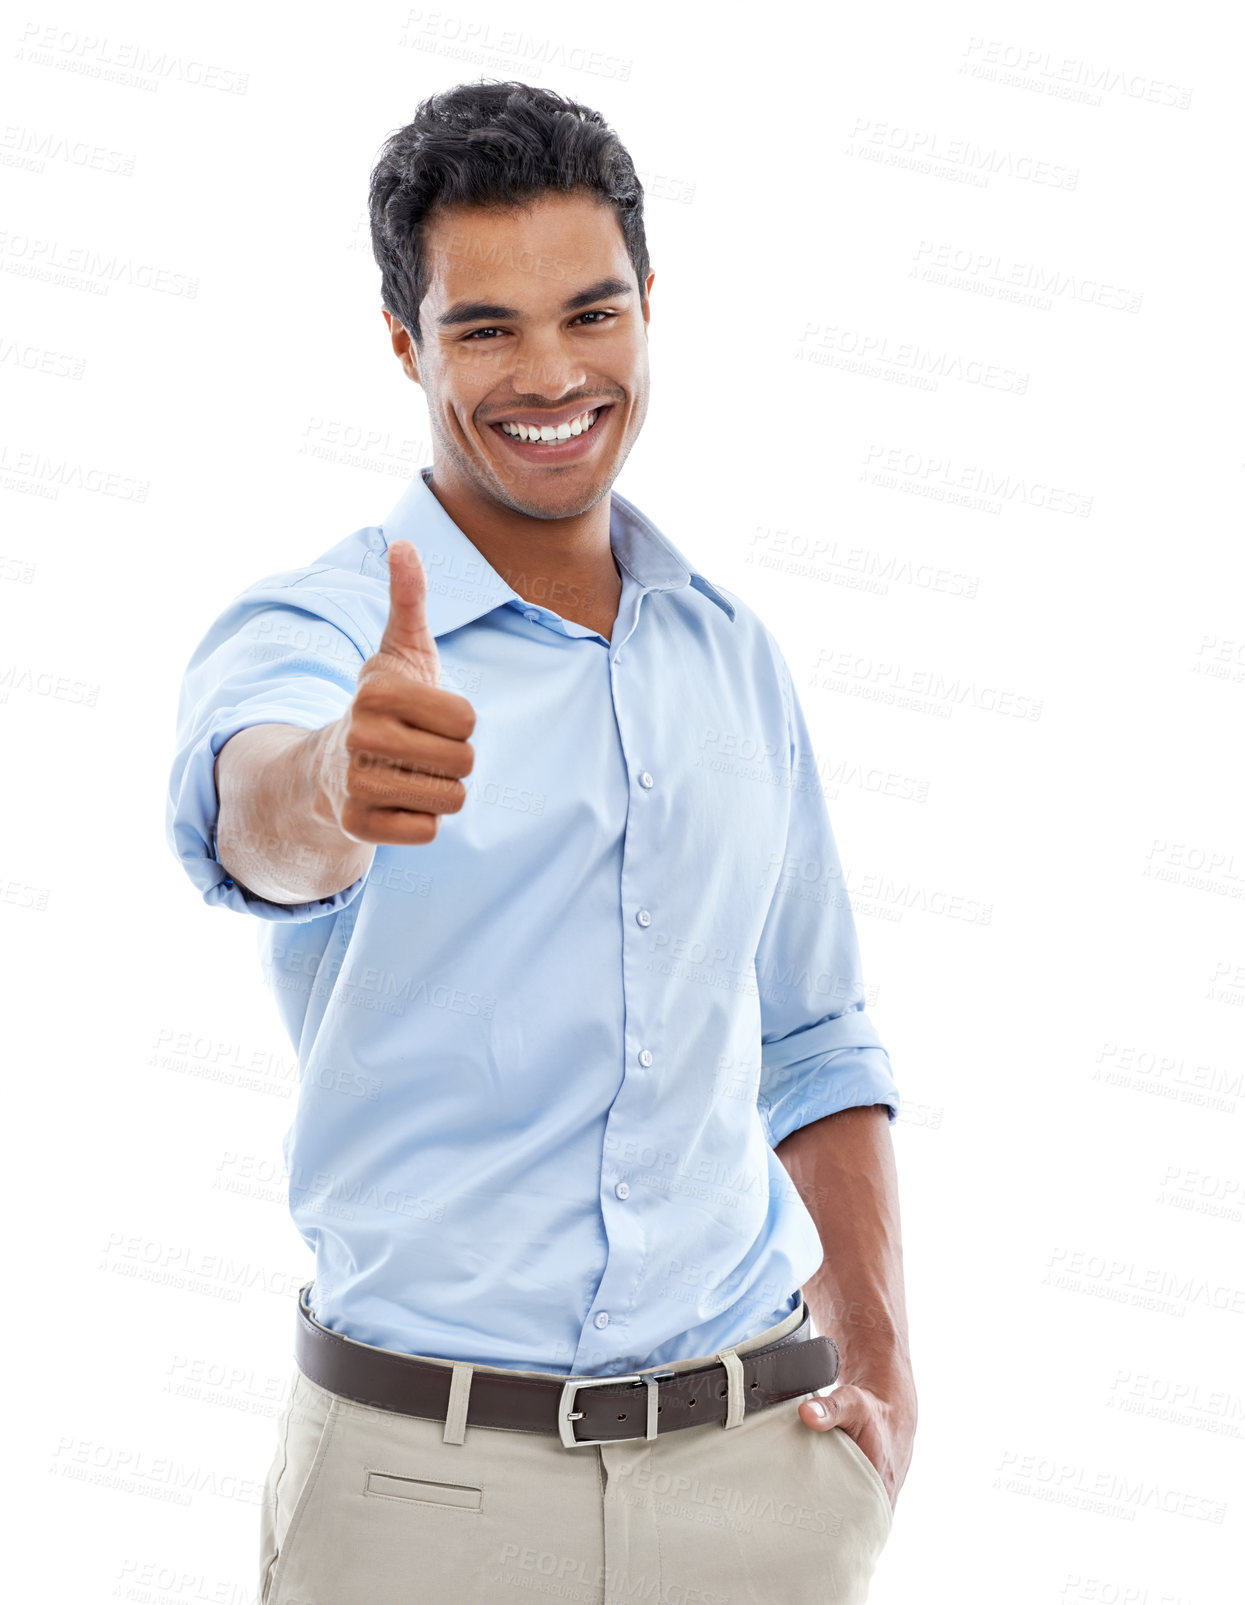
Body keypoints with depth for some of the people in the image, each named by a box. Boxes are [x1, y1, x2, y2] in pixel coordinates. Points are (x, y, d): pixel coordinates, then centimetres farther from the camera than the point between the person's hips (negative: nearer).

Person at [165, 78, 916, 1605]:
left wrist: (881, 1356, 3)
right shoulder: (301, 630, -7)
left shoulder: (735, 654, 8)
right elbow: (247, 809, -31)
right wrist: (332, 787, -53)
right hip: (423, 1477, -3)